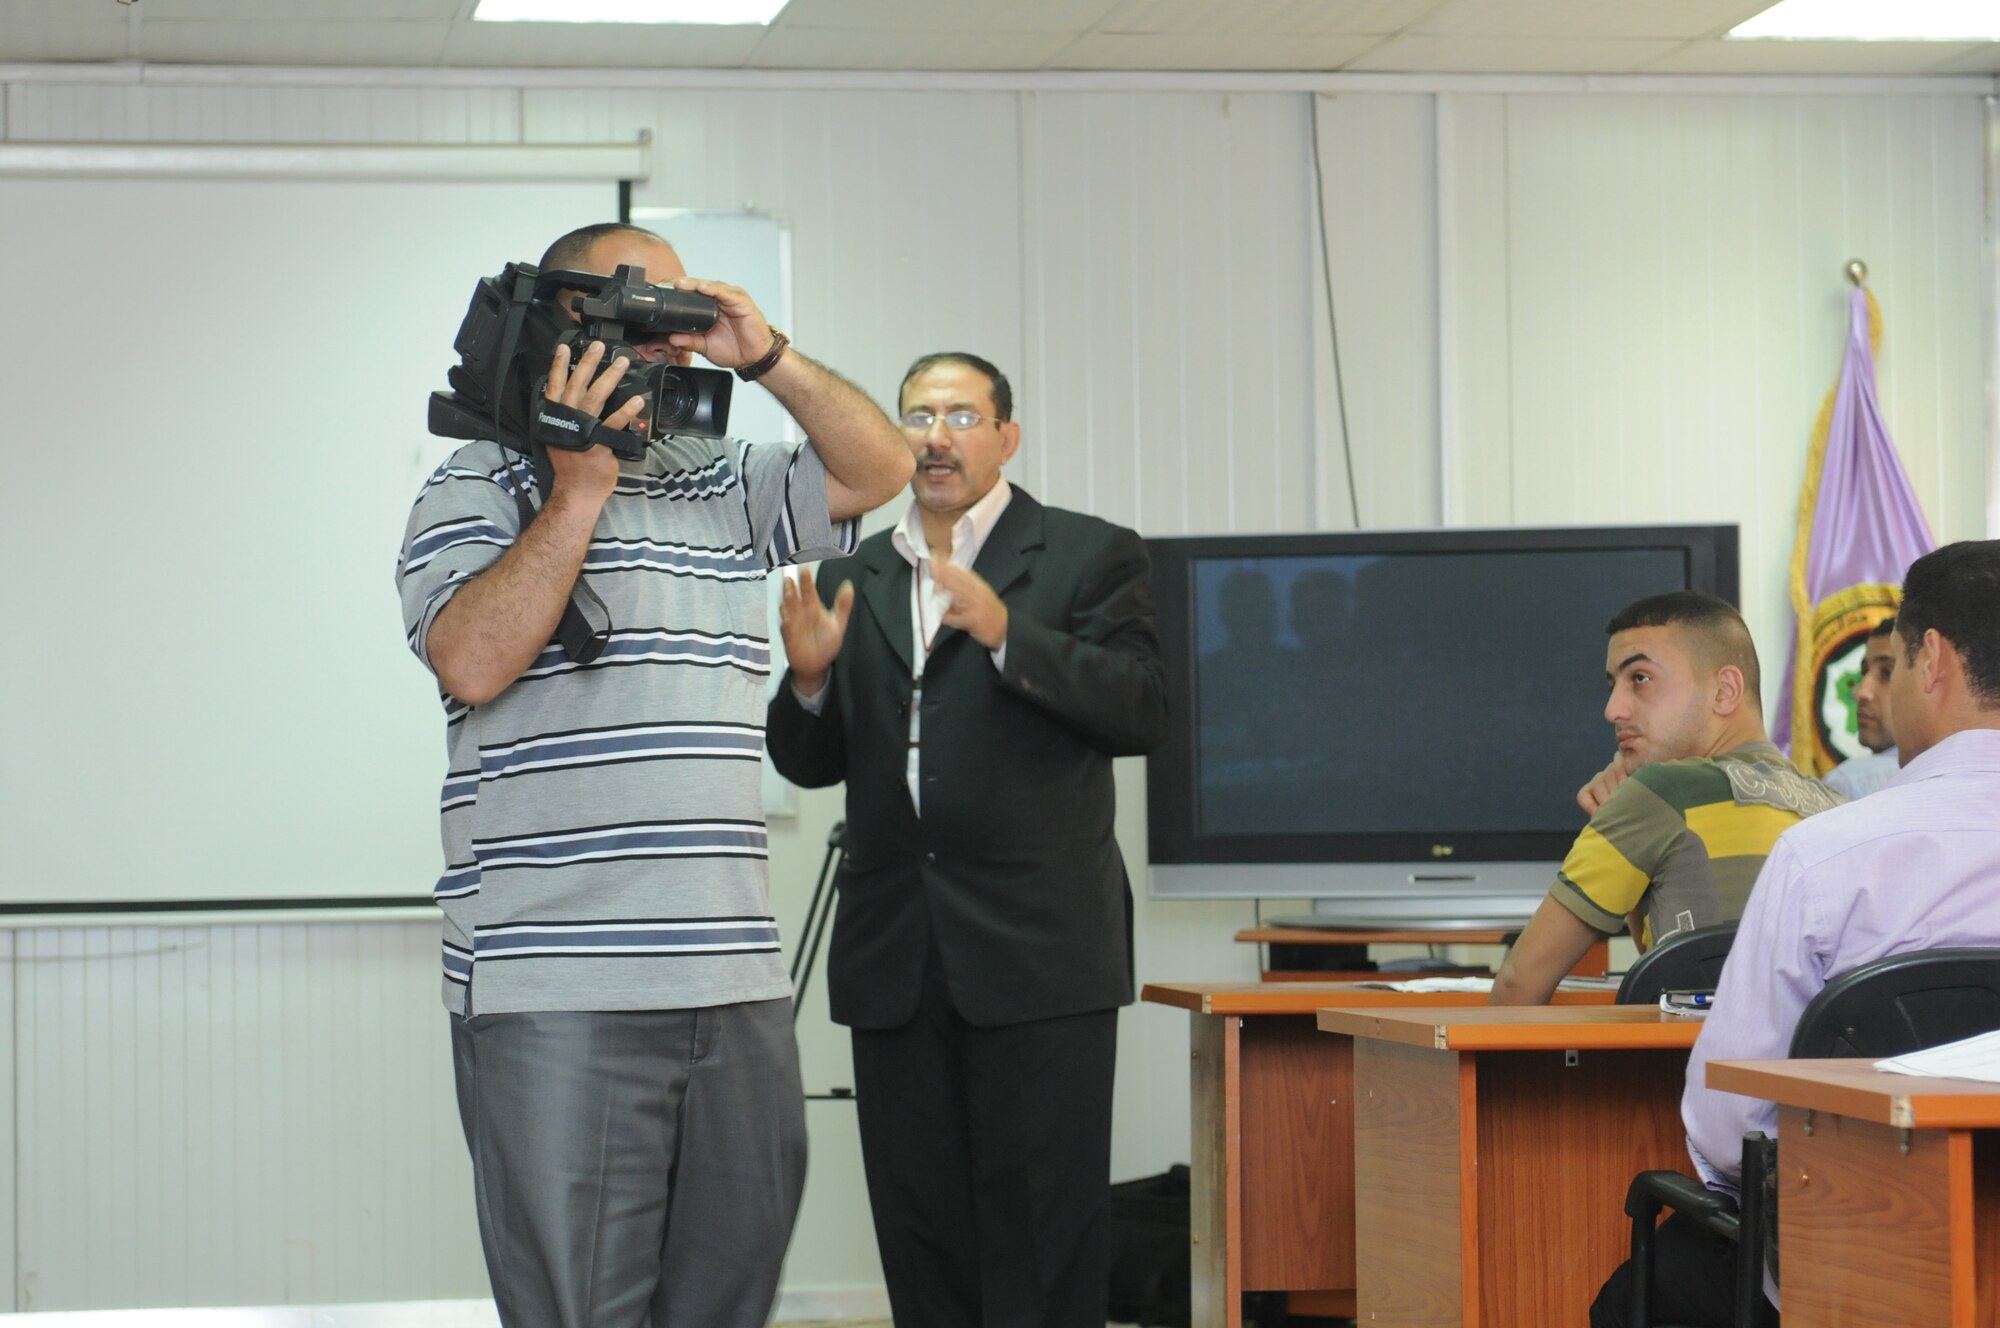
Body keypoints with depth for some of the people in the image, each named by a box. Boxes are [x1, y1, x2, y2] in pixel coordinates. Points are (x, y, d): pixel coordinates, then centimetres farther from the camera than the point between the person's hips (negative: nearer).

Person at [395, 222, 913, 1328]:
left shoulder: (722, 489, 20)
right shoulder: (479, 488, 2)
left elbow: (877, 469, 15)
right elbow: (471, 662, -12)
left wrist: (768, 360, 2)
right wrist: (580, 489, -12)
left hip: (737, 985, 6)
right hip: (555, 990, -6)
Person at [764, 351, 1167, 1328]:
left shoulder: (1092, 557, 3)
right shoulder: (852, 580, 16)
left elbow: (1140, 711, -10)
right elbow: (811, 763, 15)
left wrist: (1006, 634, -21)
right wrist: (810, 678, -5)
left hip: (1037, 952, -4)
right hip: (894, 955, 5)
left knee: (1040, 1239, -4)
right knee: (920, 1238, 8)